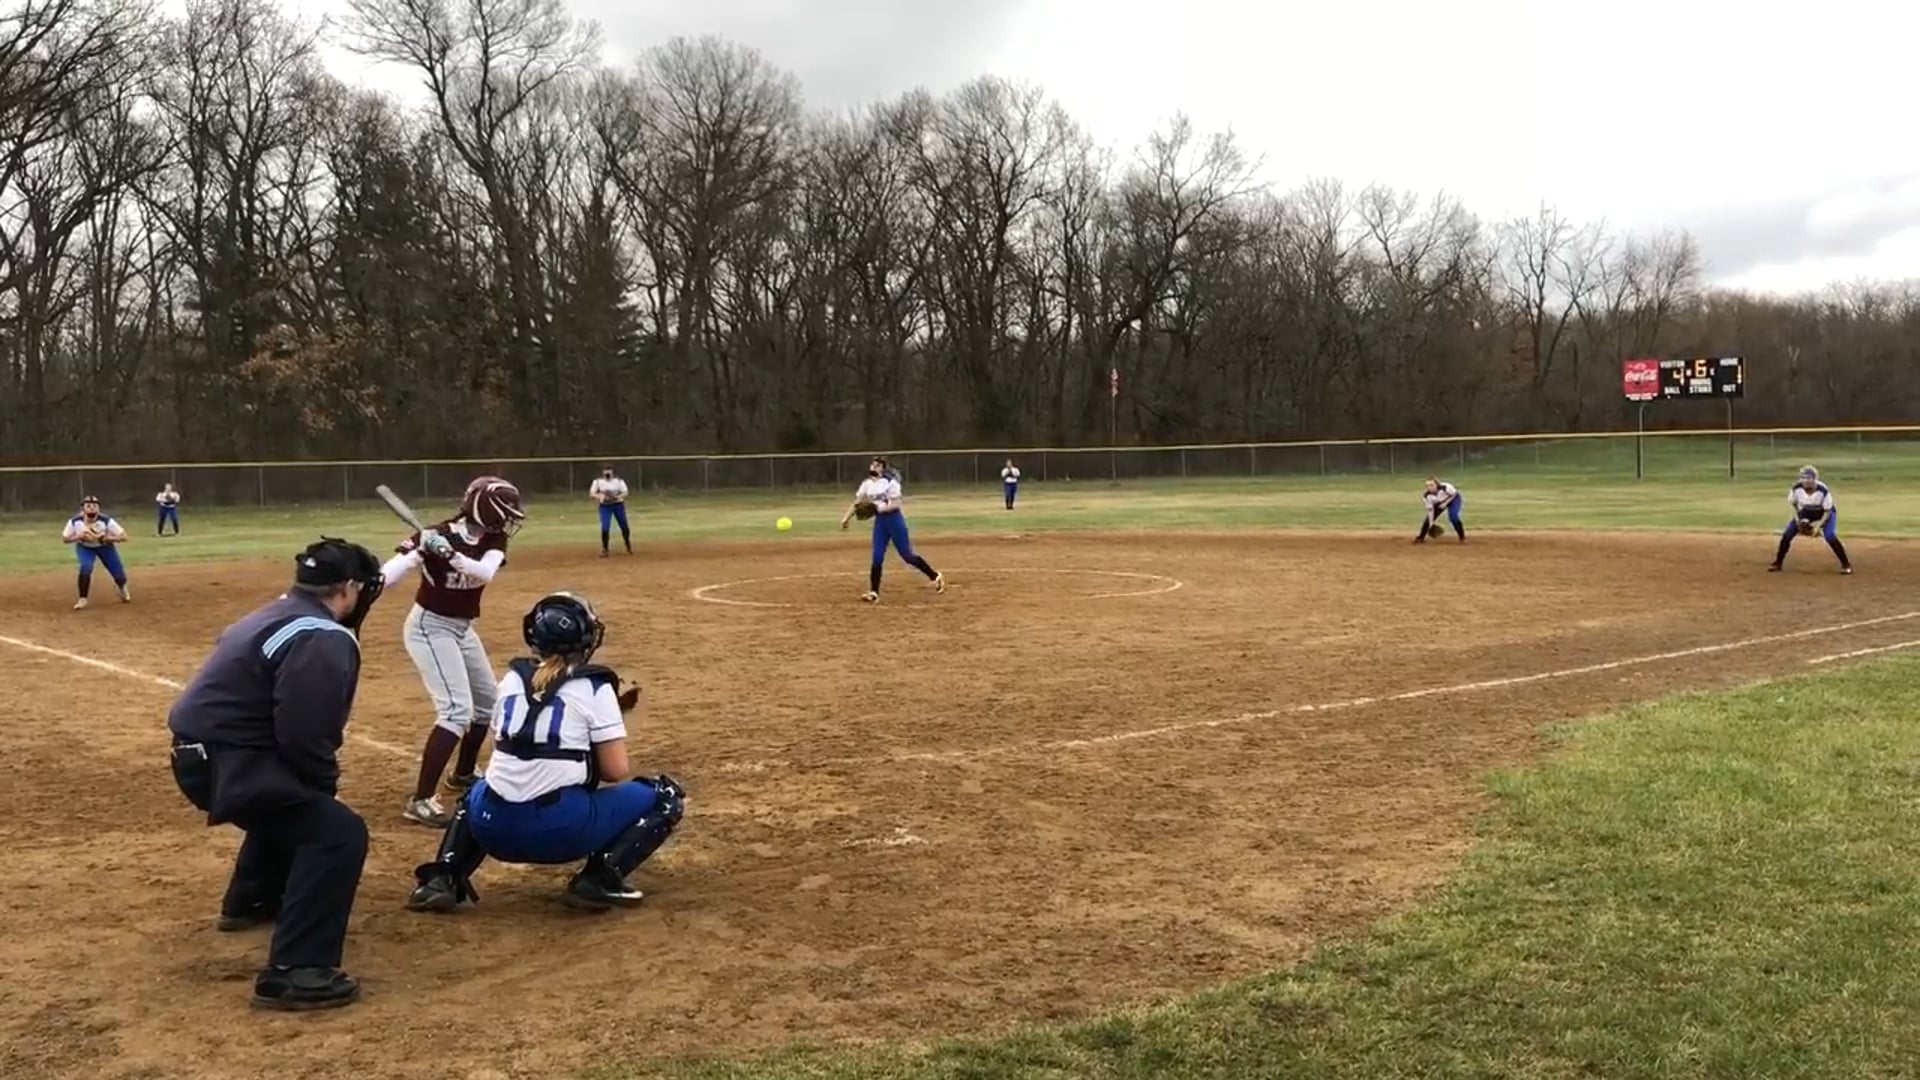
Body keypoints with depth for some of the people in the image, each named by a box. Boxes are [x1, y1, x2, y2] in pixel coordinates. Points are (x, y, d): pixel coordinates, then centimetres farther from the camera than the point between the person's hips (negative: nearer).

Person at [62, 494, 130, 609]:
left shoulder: (106, 520, -33)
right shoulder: (75, 521, -27)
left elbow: (123, 536, -31)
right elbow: (65, 538, -13)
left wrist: (105, 538, -42)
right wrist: (78, 536, -32)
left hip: (104, 547, 0)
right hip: (84, 548, 0)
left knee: (119, 574, 1)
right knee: (86, 568, -28)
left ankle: (122, 588, 40)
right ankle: (82, 599, -9)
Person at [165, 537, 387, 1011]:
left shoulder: (275, 618, 17)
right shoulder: (323, 639, -17)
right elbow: (305, 737, -24)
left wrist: (316, 785, 20)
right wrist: (326, 785, -5)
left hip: (204, 752, 11)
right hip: (225, 763, -11)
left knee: (295, 800, 36)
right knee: (338, 832, -17)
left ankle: (250, 901, 53)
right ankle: (293, 973, -23)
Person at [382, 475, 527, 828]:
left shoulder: (493, 541, -6)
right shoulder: (436, 536, -24)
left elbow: (486, 573, -27)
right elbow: (389, 575, -33)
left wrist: (450, 554, -42)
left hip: (462, 628, 8)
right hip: (430, 627, -8)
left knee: (488, 700, 22)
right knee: (457, 709, -21)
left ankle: (464, 773, 43)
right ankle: (420, 800, -21)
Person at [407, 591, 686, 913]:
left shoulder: (512, 679, 13)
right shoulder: (594, 687, -1)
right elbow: (617, 772, -5)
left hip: (495, 827, 5)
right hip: (560, 828, -5)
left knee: (477, 795, 41)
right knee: (665, 796, 12)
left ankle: (442, 878, 14)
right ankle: (599, 880, -6)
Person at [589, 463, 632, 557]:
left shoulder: (619, 480, -3)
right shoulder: (598, 481, -2)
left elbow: (625, 492, -5)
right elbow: (592, 493, -2)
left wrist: (617, 497, -26)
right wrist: (600, 497, -22)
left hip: (618, 505, 1)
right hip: (605, 506, -1)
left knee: (624, 526, 6)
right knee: (605, 528, -14)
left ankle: (628, 546, 31)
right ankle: (604, 549, 3)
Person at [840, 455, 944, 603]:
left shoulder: (890, 483, -12)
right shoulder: (867, 484, 6)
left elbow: (896, 504, -16)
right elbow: (857, 503, 6)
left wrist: (879, 508, -28)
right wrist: (846, 518, -6)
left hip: (894, 519, -5)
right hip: (879, 521, 5)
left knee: (907, 555, -1)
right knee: (877, 558, -1)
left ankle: (935, 577, 13)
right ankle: (873, 592, 0)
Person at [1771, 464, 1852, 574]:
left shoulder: (1823, 491, -35)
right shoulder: (1796, 489, -27)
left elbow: (1827, 511, -21)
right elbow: (1793, 504, -6)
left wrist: (1818, 525, -29)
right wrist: (1797, 520, -15)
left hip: (1824, 514, -3)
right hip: (1805, 514, 3)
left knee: (1830, 536, -24)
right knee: (1787, 535, -7)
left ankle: (1846, 564, -8)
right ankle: (1778, 563, 10)